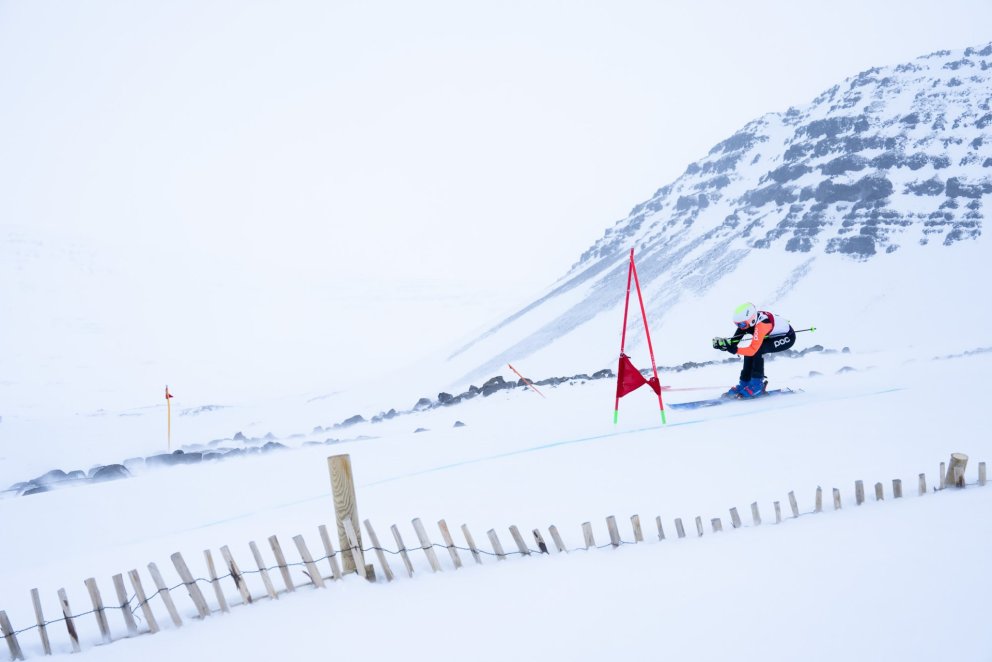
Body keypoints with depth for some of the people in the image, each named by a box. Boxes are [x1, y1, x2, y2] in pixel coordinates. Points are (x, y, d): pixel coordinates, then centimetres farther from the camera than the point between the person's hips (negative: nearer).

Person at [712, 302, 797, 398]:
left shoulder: (761, 325, -36)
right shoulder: (750, 319, -13)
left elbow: (753, 349, -39)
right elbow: (736, 339, -7)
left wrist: (733, 349, -46)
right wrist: (728, 344, -25)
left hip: (788, 337, -9)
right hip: (776, 334, 9)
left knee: (757, 350, -25)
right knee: (749, 352, -4)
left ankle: (757, 384, -16)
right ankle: (744, 384, 4)